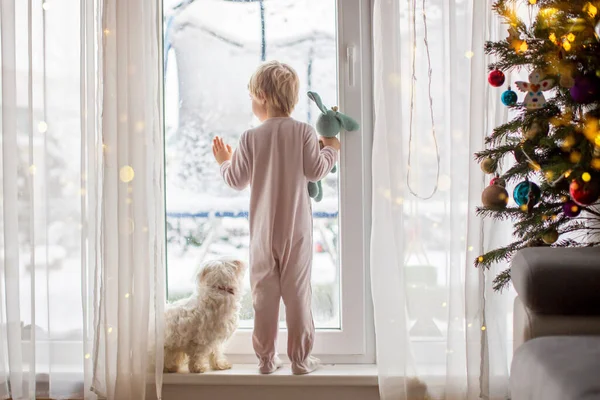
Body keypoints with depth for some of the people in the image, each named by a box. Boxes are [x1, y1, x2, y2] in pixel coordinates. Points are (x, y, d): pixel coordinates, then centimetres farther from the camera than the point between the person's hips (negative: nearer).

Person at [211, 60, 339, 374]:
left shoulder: (251, 138, -6)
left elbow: (237, 180, -2)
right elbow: (315, 171, -8)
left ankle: (266, 358, 16)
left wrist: (224, 162, 18)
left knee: (264, 293, 10)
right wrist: (331, 149, 10)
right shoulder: (303, 132, -7)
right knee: (297, 293, 7)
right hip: (296, 229, 0)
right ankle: (301, 359, 12)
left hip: (263, 231, 0)